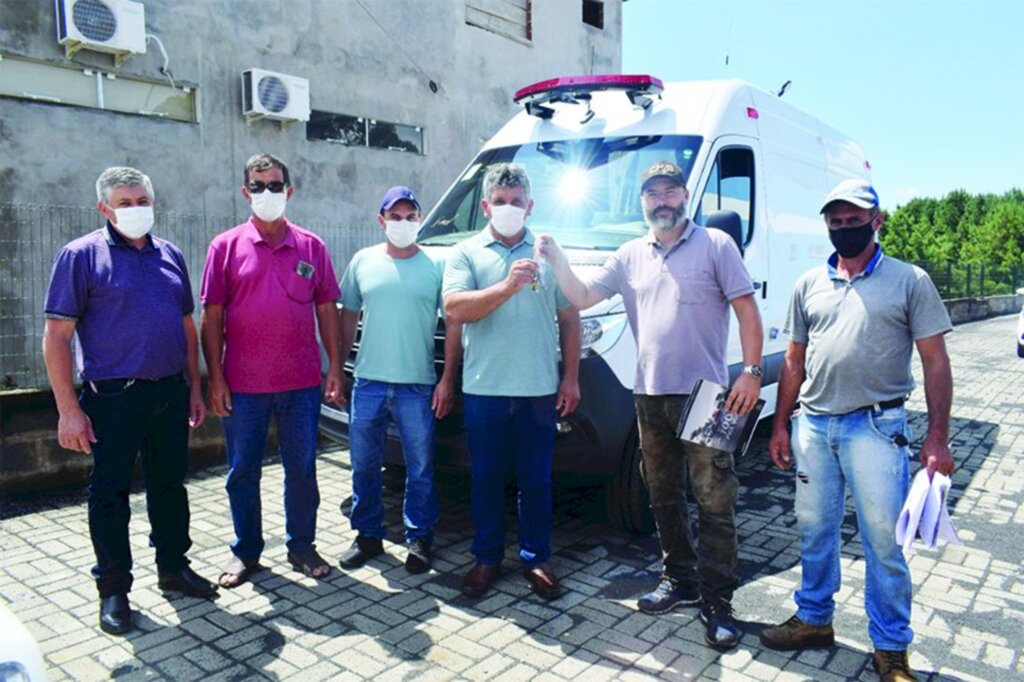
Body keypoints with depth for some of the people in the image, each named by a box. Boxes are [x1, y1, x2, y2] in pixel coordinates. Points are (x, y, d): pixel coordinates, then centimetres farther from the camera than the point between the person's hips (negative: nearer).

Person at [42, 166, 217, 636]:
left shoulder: (169, 255, 10)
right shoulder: (82, 255, -5)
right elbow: (57, 336, -8)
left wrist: (194, 387, 11)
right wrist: (68, 409, -13)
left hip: (170, 392, 5)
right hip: (113, 397, -5)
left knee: (171, 484, 15)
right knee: (110, 493, 6)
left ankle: (173, 567, 32)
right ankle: (113, 588, 22)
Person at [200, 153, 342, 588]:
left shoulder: (311, 247, 5)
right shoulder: (226, 246, 2)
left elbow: (326, 310, 7)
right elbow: (212, 317, 0)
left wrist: (334, 367, 2)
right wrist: (215, 378, -5)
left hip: (302, 381, 1)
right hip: (242, 385, 0)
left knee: (302, 469, 10)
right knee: (242, 472, 10)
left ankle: (301, 545, 26)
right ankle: (245, 551, 27)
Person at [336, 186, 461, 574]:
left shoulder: (436, 267, 0)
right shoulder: (363, 262, 6)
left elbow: (452, 326, -1)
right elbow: (348, 318, 11)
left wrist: (447, 380, -7)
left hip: (418, 386, -2)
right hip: (368, 383, 2)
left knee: (420, 470, 7)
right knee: (364, 466, 11)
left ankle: (418, 539, 22)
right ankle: (368, 535, 28)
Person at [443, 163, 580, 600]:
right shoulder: (467, 253, 4)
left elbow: (569, 318, 9)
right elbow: (454, 310, -11)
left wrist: (571, 376, 3)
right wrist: (507, 286, -23)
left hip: (540, 389, 1)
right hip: (484, 389, -1)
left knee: (536, 480, 9)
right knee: (486, 479, 9)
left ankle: (535, 557, 24)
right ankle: (487, 557, 24)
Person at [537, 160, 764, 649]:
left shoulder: (715, 245, 0)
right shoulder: (630, 256, 12)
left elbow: (747, 311, -3)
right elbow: (581, 298, 12)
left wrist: (751, 371, -14)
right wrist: (557, 260, -3)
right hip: (651, 396, 5)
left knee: (715, 502, -2)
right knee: (664, 497, 15)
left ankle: (717, 602, 9)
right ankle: (680, 581, 31)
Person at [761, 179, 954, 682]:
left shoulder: (910, 281, -1)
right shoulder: (809, 284, 9)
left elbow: (935, 363, -3)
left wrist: (937, 438, -9)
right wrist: (780, 425, 9)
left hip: (875, 427, -3)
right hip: (813, 426, 4)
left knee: (883, 541, 3)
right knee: (814, 532, 14)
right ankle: (814, 620, 32)